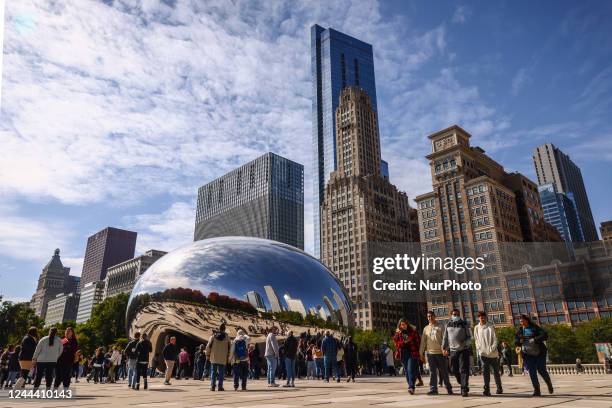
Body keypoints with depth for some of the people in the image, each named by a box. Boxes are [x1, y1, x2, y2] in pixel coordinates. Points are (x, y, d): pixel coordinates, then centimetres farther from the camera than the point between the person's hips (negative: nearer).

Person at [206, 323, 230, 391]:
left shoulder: (213, 336, 0)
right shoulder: (227, 337, 1)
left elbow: (208, 346, 0)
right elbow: (229, 347, 4)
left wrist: (208, 354, 10)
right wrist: (228, 356, 12)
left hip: (214, 357, 0)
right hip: (223, 358, 0)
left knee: (213, 371, 8)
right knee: (221, 372, 5)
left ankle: (213, 386, 4)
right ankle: (220, 386, 2)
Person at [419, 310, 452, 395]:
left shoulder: (440, 327, 2)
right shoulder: (426, 328, 12)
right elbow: (423, 341, 12)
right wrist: (421, 353, 9)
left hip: (440, 352, -2)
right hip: (430, 353, 2)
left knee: (443, 372, 5)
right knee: (432, 372, 2)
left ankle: (449, 388, 17)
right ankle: (433, 389, 7)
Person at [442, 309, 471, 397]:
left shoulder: (464, 324, 2)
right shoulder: (448, 325, 9)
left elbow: (469, 337, 4)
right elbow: (445, 338, 14)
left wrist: (466, 343, -15)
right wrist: (444, 348, 7)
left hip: (464, 350, -3)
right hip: (453, 350, 3)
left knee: (464, 370, -7)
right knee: (454, 370, 6)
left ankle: (464, 389, -4)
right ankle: (464, 385, 27)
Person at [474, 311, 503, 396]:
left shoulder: (491, 327, -4)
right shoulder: (477, 328, 5)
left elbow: (495, 339, -6)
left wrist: (492, 349, -16)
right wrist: (478, 349, -2)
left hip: (492, 353, -1)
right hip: (483, 353, 1)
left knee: (495, 371, 11)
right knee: (485, 371, -8)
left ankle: (499, 388, 28)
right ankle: (487, 389, -10)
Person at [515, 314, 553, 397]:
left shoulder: (535, 328, -2)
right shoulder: (519, 330, 7)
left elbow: (545, 335, -14)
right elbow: (515, 342, 9)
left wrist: (535, 339, -25)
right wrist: (520, 341, -14)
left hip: (539, 353, -3)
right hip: (527, 354, 3)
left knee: (541, 370, 1)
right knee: (531, 371, -4)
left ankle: (549, 384, 31)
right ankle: (536, 390, 2)